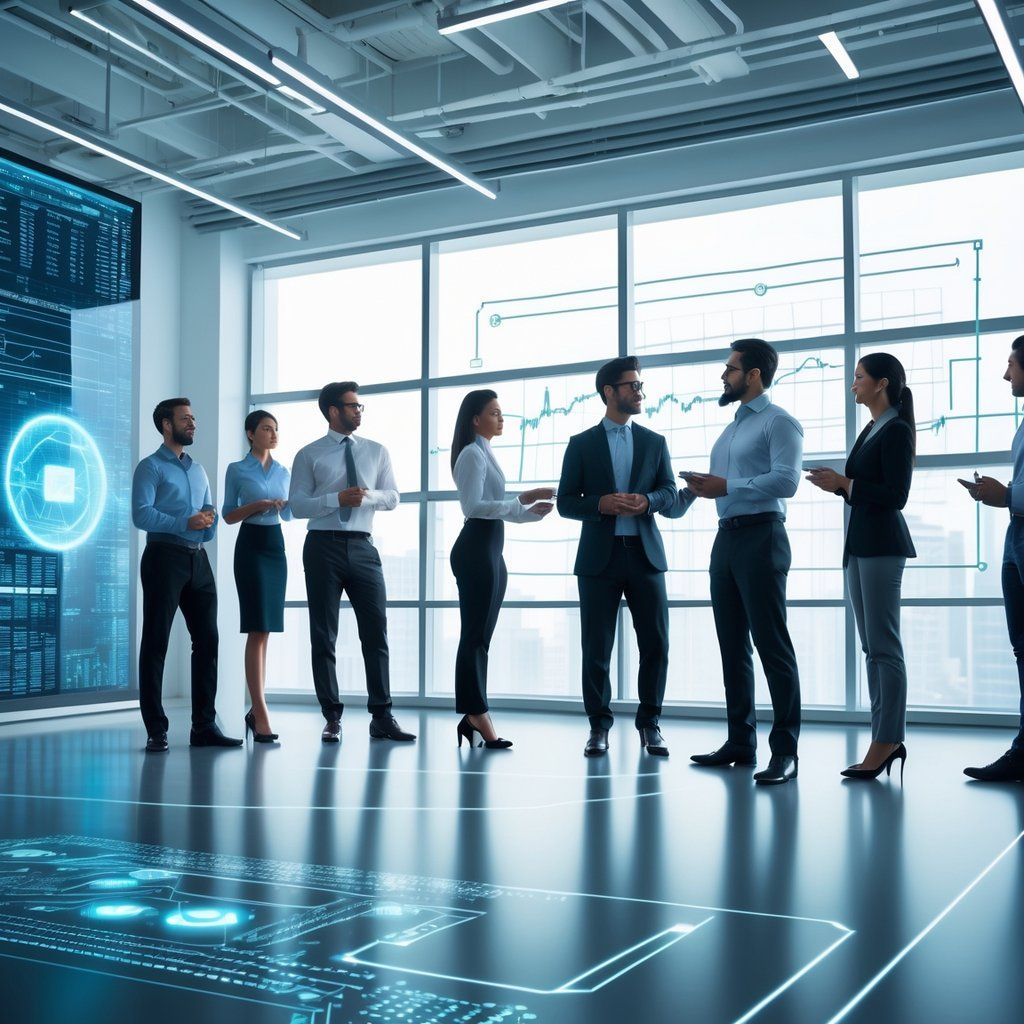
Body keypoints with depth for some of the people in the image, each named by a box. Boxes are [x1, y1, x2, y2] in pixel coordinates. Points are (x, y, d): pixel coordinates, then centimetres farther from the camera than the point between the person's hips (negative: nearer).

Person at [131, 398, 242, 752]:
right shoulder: (151, 467, 0)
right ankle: (156, 731, 1)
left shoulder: (198, 471, 22)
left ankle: (204, 726, 11)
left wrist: (209, 521, -1)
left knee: (207, 640, 5)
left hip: (198, 559, 7)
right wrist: (185, 523, -20)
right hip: (165, 556, -7)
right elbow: (141, 514, -13)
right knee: (156, 642, -3)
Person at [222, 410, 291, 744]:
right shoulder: (237, 470, 1)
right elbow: (228, 516, 1)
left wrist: (287, 504, -3)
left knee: (266, 629, 8)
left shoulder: (283, 471, 14)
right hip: (251, 545, -5)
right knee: (258, 629, -12)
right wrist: (256, 505, -15)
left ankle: (256, 707, 16)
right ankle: (260, 713, -13)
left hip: (276, 544, 5)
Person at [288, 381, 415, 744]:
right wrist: (338, 499, -16)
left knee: (376, 632, 0)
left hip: (362, 547, 2)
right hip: (323, 546, -2)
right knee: (324, 636, 3)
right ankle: (332, 718, 12)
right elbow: (297, 505, -3)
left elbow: (392, 497, 8)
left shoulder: (376, 451, 13)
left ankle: (381, 717, 7)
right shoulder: (309, 455, 3)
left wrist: (368, 495, -13)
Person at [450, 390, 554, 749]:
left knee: (479, 637, 9)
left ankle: (474, 716, 13)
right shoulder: (472, 454, -8)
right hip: (475, 549, -10)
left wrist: (531, 511, 6)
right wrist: (522, 500, -23)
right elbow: (473, 506, -20)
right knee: (475, 636, -7)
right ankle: (477, 715, -4)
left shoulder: (485, 454, 21)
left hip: (490, 551, 10)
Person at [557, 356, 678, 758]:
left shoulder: (654, 442, 13)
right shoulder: (581, 444, 5)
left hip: (645, 554, 2)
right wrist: (602, 504, -16)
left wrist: (647, 501, -15)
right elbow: (565, 503, 2)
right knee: (596, 648, 1)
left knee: (656, 644, 1)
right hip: (599, 556, -2)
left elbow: (669, 491, 7)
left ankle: (649, 724, 14)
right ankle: (599, 726, 12)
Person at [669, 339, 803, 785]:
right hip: (726, 539, 9)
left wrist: (725, 487, -18)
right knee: (732, 645, 10)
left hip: (760, 536, -9)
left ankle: (785, 751, -5)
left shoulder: (778, 422, -5)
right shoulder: (731, 429, 22)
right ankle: (740, 742, 17)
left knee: (771, 644, -8)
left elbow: (785, 481, -18)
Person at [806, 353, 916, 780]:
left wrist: (844, 484, -14)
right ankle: (887, 739, 13)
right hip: (861, 544, 10)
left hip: (882, 546, -10)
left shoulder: (896, 430, -10)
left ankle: (887, 741, -4)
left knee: (883, 646, -8)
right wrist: (837, 484, 7)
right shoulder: (871, 431, 18)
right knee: (873, 646, 9)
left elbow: (896, 495, -17)